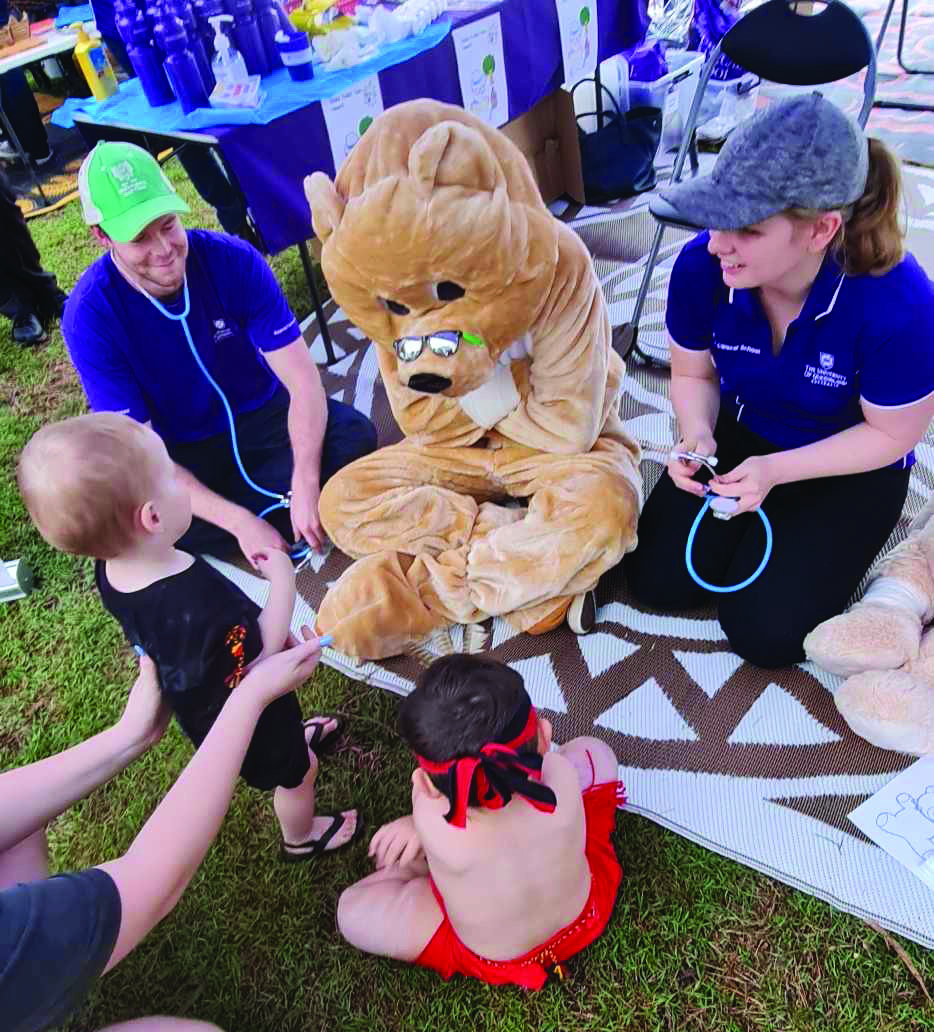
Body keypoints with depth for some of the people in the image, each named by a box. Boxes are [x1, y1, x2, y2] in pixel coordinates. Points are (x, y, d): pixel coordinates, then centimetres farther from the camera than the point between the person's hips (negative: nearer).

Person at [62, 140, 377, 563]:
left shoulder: (234, 260, -21)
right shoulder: (90, 315, -24)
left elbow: (302, 380, -20)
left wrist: (304, 486, -32)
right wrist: (240, 522, -32)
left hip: (262, 415, 2)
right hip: (181, 451, -1)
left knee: (355, 437, -24)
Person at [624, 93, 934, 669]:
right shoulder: (701, 267, -24)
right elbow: (693, 373, -4)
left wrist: (774, 470, -28)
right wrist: (698, 436, -25)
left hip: (852, 465, -3)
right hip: (740, 433, 3)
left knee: (763, 630, -10)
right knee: (656, 581, -7)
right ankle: (754, 527, 22)